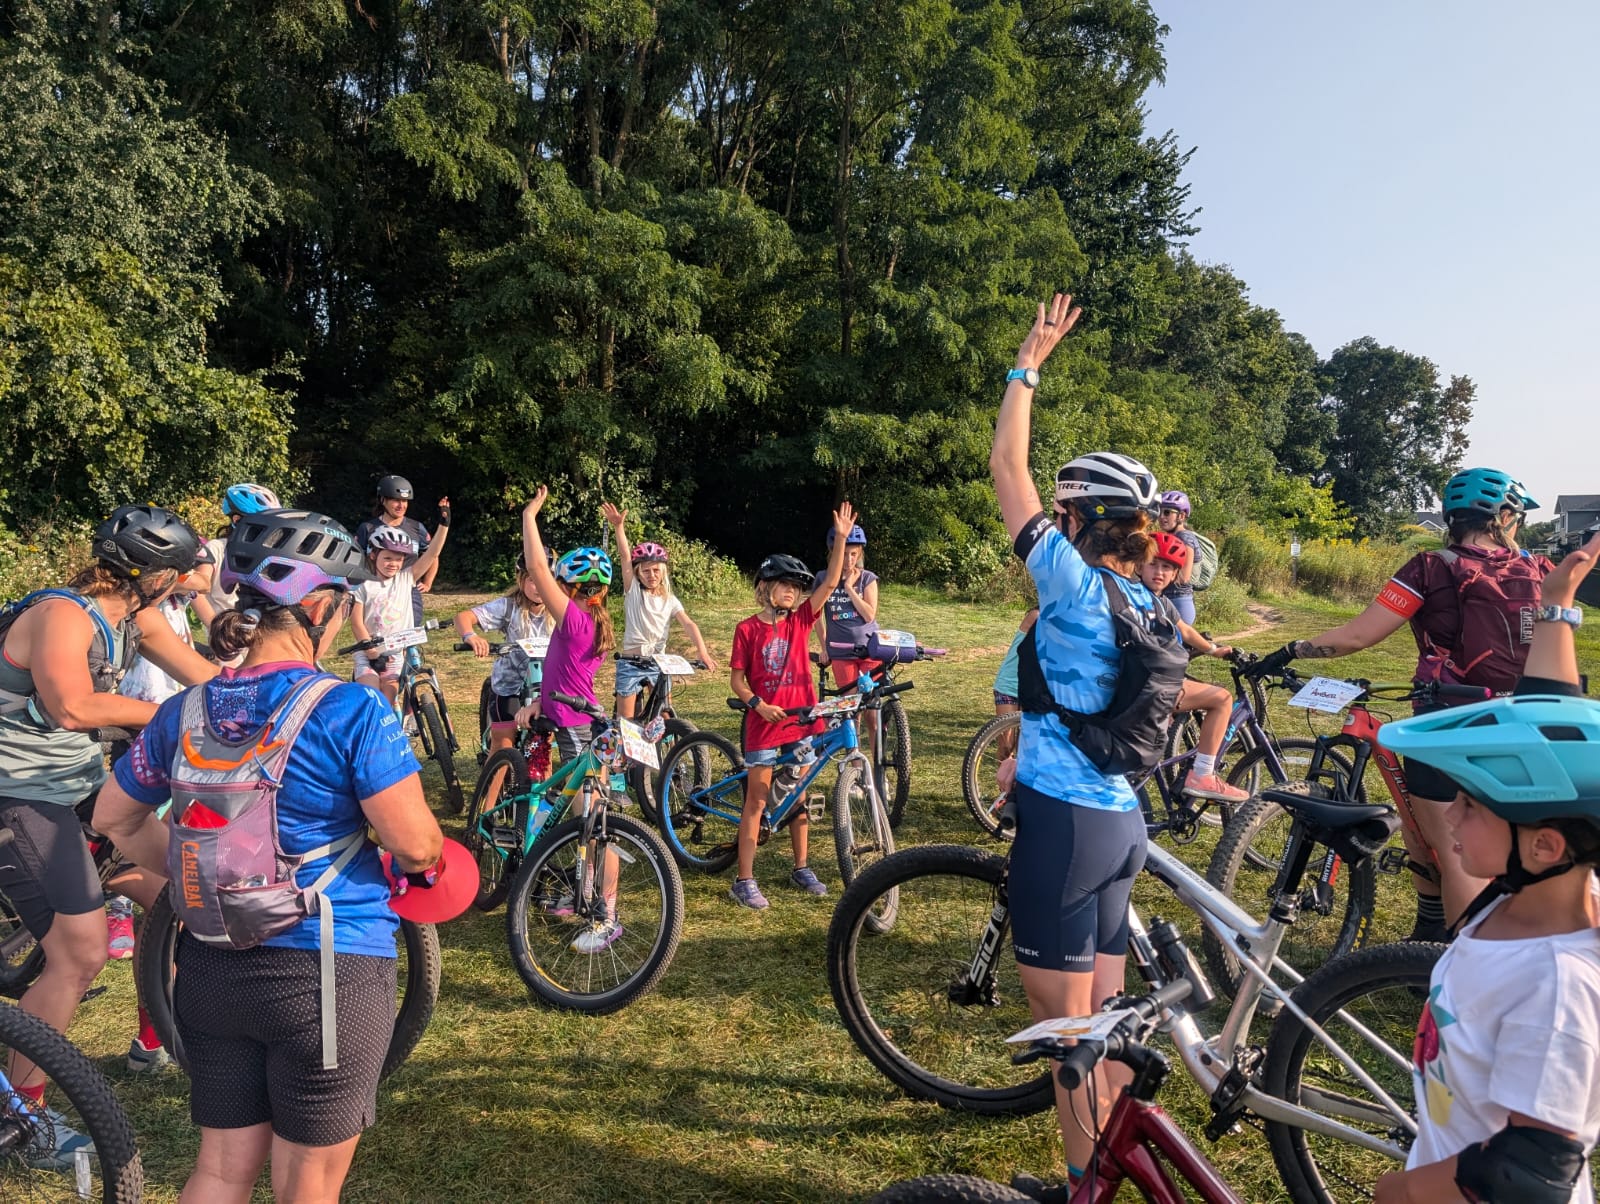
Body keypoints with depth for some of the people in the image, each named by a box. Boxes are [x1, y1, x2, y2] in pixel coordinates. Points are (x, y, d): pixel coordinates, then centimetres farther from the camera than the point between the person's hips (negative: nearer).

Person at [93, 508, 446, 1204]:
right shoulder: (350, 711, -19)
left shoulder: (185, 712, 0)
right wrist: (426, 862, 3)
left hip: (210, 966, 5)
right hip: (329, 968, -5)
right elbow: (412, 841, -19)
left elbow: (114, 818, 14)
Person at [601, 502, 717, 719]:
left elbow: (688, 624, -9)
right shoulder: (633, 591, -1)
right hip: (631, 663, -2)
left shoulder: (670, 600, 4)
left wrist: (702, 649, -28)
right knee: (625, 721, 1)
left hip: (659, 662, 2)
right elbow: (625, 557, -14)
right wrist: (619, 526, -27)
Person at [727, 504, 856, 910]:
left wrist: (841, 538, -14)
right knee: (757, 801, 2)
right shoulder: (748, 629, -6)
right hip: (764, 724, -3)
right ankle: (744, 880, 9)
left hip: (802, 721, 4)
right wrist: (758, 704, -19)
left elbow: (830, 582, -6)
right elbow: (736, 677, -3)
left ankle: (801, 869, 28)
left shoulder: (800, 620, 2)